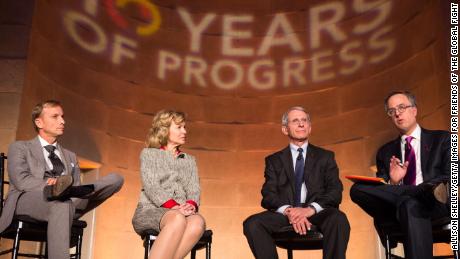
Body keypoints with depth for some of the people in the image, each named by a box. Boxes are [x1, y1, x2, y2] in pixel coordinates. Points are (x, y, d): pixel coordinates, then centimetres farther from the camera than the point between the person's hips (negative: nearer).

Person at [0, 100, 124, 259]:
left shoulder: (70, 157, 29)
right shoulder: (20, 148, 17)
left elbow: (75, 186, 14)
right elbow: (21, 180, -2)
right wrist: (49, 185, -18)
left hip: (66, 202, 4)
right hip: (29, 200, -4)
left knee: (115, 179, -18)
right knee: (61, 204, -41)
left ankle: (62, 190, -36)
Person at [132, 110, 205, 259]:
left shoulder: (190, 160, 26)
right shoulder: (149, 154, 13)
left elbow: (194, 189, 11)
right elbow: (151, 186, -3)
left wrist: (191, 205, -14)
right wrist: (173, 206, -20)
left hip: (181, 212, 3)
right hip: (151, 210, -3)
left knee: (198, 221, -35)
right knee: (178, 220, -40)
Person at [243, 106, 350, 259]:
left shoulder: (325, 157, 17)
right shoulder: (274, 160, 18)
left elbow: (335, 192, 4)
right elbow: (268, 195, 5)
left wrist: (311, 209, -16)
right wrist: (288, 211, -18)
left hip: (318, 213, 0)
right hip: (285, 213, 1)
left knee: (338, 219, -35)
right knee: (252, 223, -29)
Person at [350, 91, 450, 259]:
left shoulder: (441, 139, 15)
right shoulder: (385, 152, 22)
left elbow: (451, 178, 1)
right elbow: (380, 190, 15)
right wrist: (393, 183, -10)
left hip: (435, 205, -4)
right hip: (397, 212, 5)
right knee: (357, 189, -26)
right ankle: (429, 190, -29)